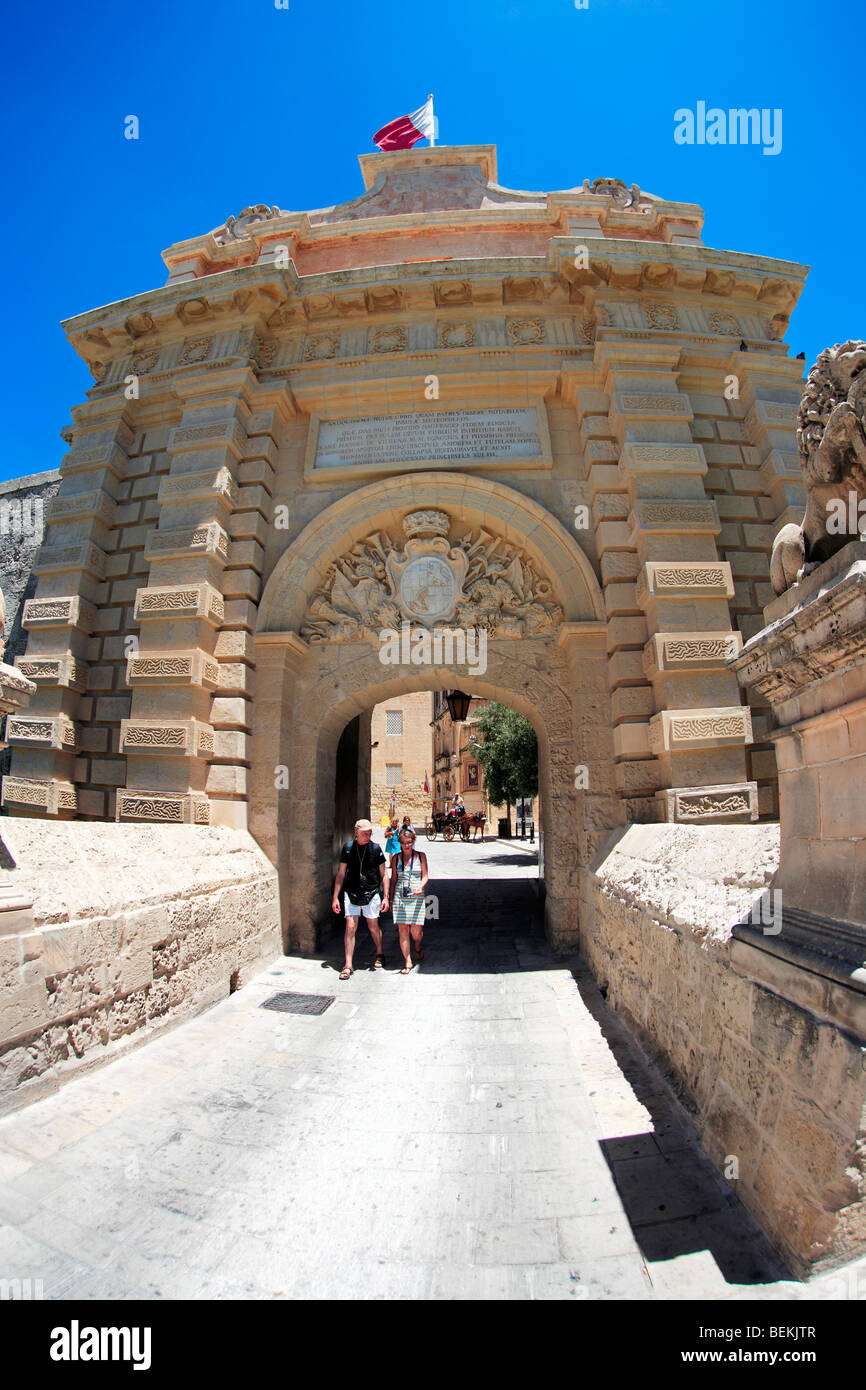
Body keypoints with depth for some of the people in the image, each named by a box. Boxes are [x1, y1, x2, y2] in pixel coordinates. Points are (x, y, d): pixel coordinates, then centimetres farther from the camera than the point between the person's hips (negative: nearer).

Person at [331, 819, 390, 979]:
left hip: (372, 894, -1)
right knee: (350, 928, -2)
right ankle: (348, 965, 8)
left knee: (373, 927, 10)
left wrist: (385, 897, -3)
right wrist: (335, 897, 4)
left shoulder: (375, 849, -5)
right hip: (351, 893, 1)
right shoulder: (348, 847, -1)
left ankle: (379, 954, 35)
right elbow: (341, 874, 6)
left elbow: (384, 874, 1)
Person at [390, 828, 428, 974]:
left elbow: (425, 876, 4)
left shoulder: (420, 856, 4)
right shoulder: (396, 858, 6)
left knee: (416, 931, 0)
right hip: (400, 896, 1)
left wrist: (420, 887, -16)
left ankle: (418, 947, 34)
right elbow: (393, 879, 12)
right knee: (402, 930, -2)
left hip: (417, 896, -1)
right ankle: (408, 962, 10)